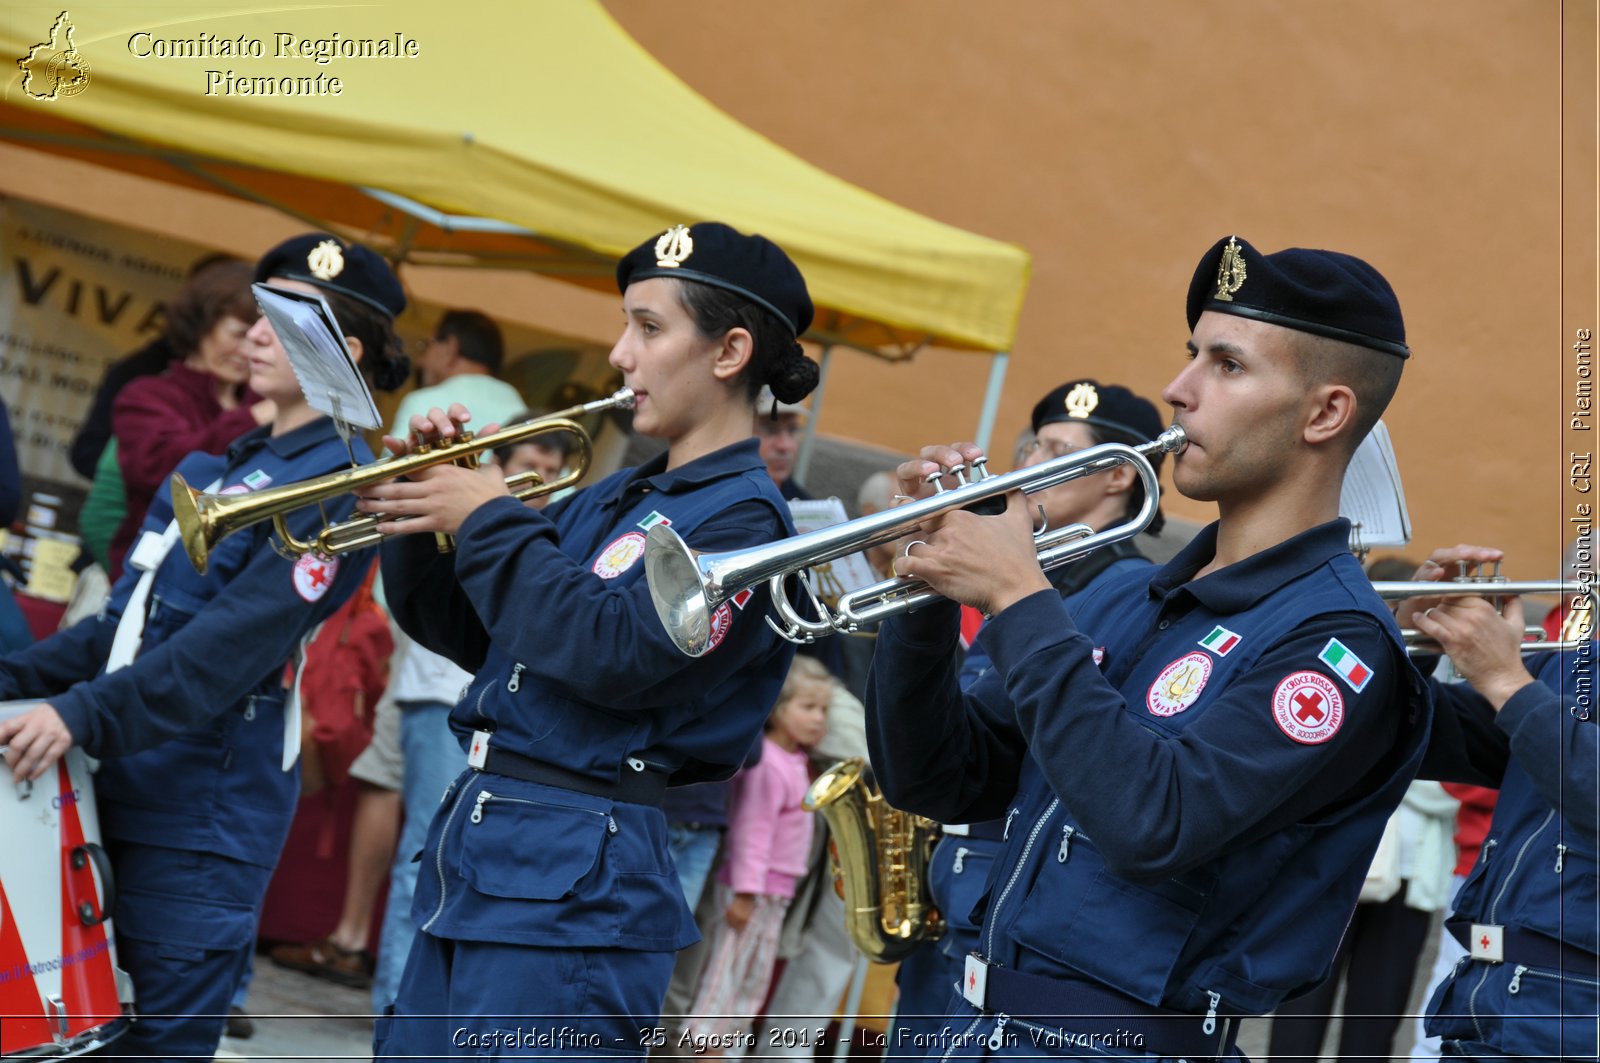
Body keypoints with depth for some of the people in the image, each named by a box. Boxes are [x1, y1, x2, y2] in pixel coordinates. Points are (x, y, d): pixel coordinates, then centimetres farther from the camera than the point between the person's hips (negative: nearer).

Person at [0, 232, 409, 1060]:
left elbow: (231, 647, -20)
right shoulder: (223, 464, 18)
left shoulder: (339, 485, -10)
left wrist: (88, 715, -28)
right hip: (120, 790, 8)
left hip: (200, 817, -8)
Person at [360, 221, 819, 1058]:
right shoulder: (612, 499, 17)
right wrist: (424, 511, 2)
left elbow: (614, 653, -22)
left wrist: (488, 520, -13)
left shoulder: (742, 517, -9)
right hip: (472, 837, 9)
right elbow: (461, 631, 19)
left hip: (576, 877, -9)